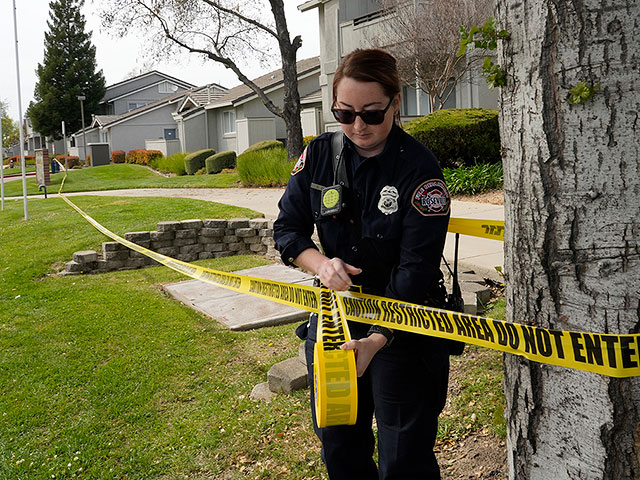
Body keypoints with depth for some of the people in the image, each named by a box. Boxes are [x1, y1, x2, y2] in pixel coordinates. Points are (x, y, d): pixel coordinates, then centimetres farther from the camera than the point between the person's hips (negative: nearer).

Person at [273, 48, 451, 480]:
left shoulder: (420, 169, -18)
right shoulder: (319, 155, -4)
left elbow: (414, 273, -22)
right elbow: (288, 228, 3)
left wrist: (377, 340, -33)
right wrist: (321, 263, -18)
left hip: (404, 329, -4)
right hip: (333, 314, 5)